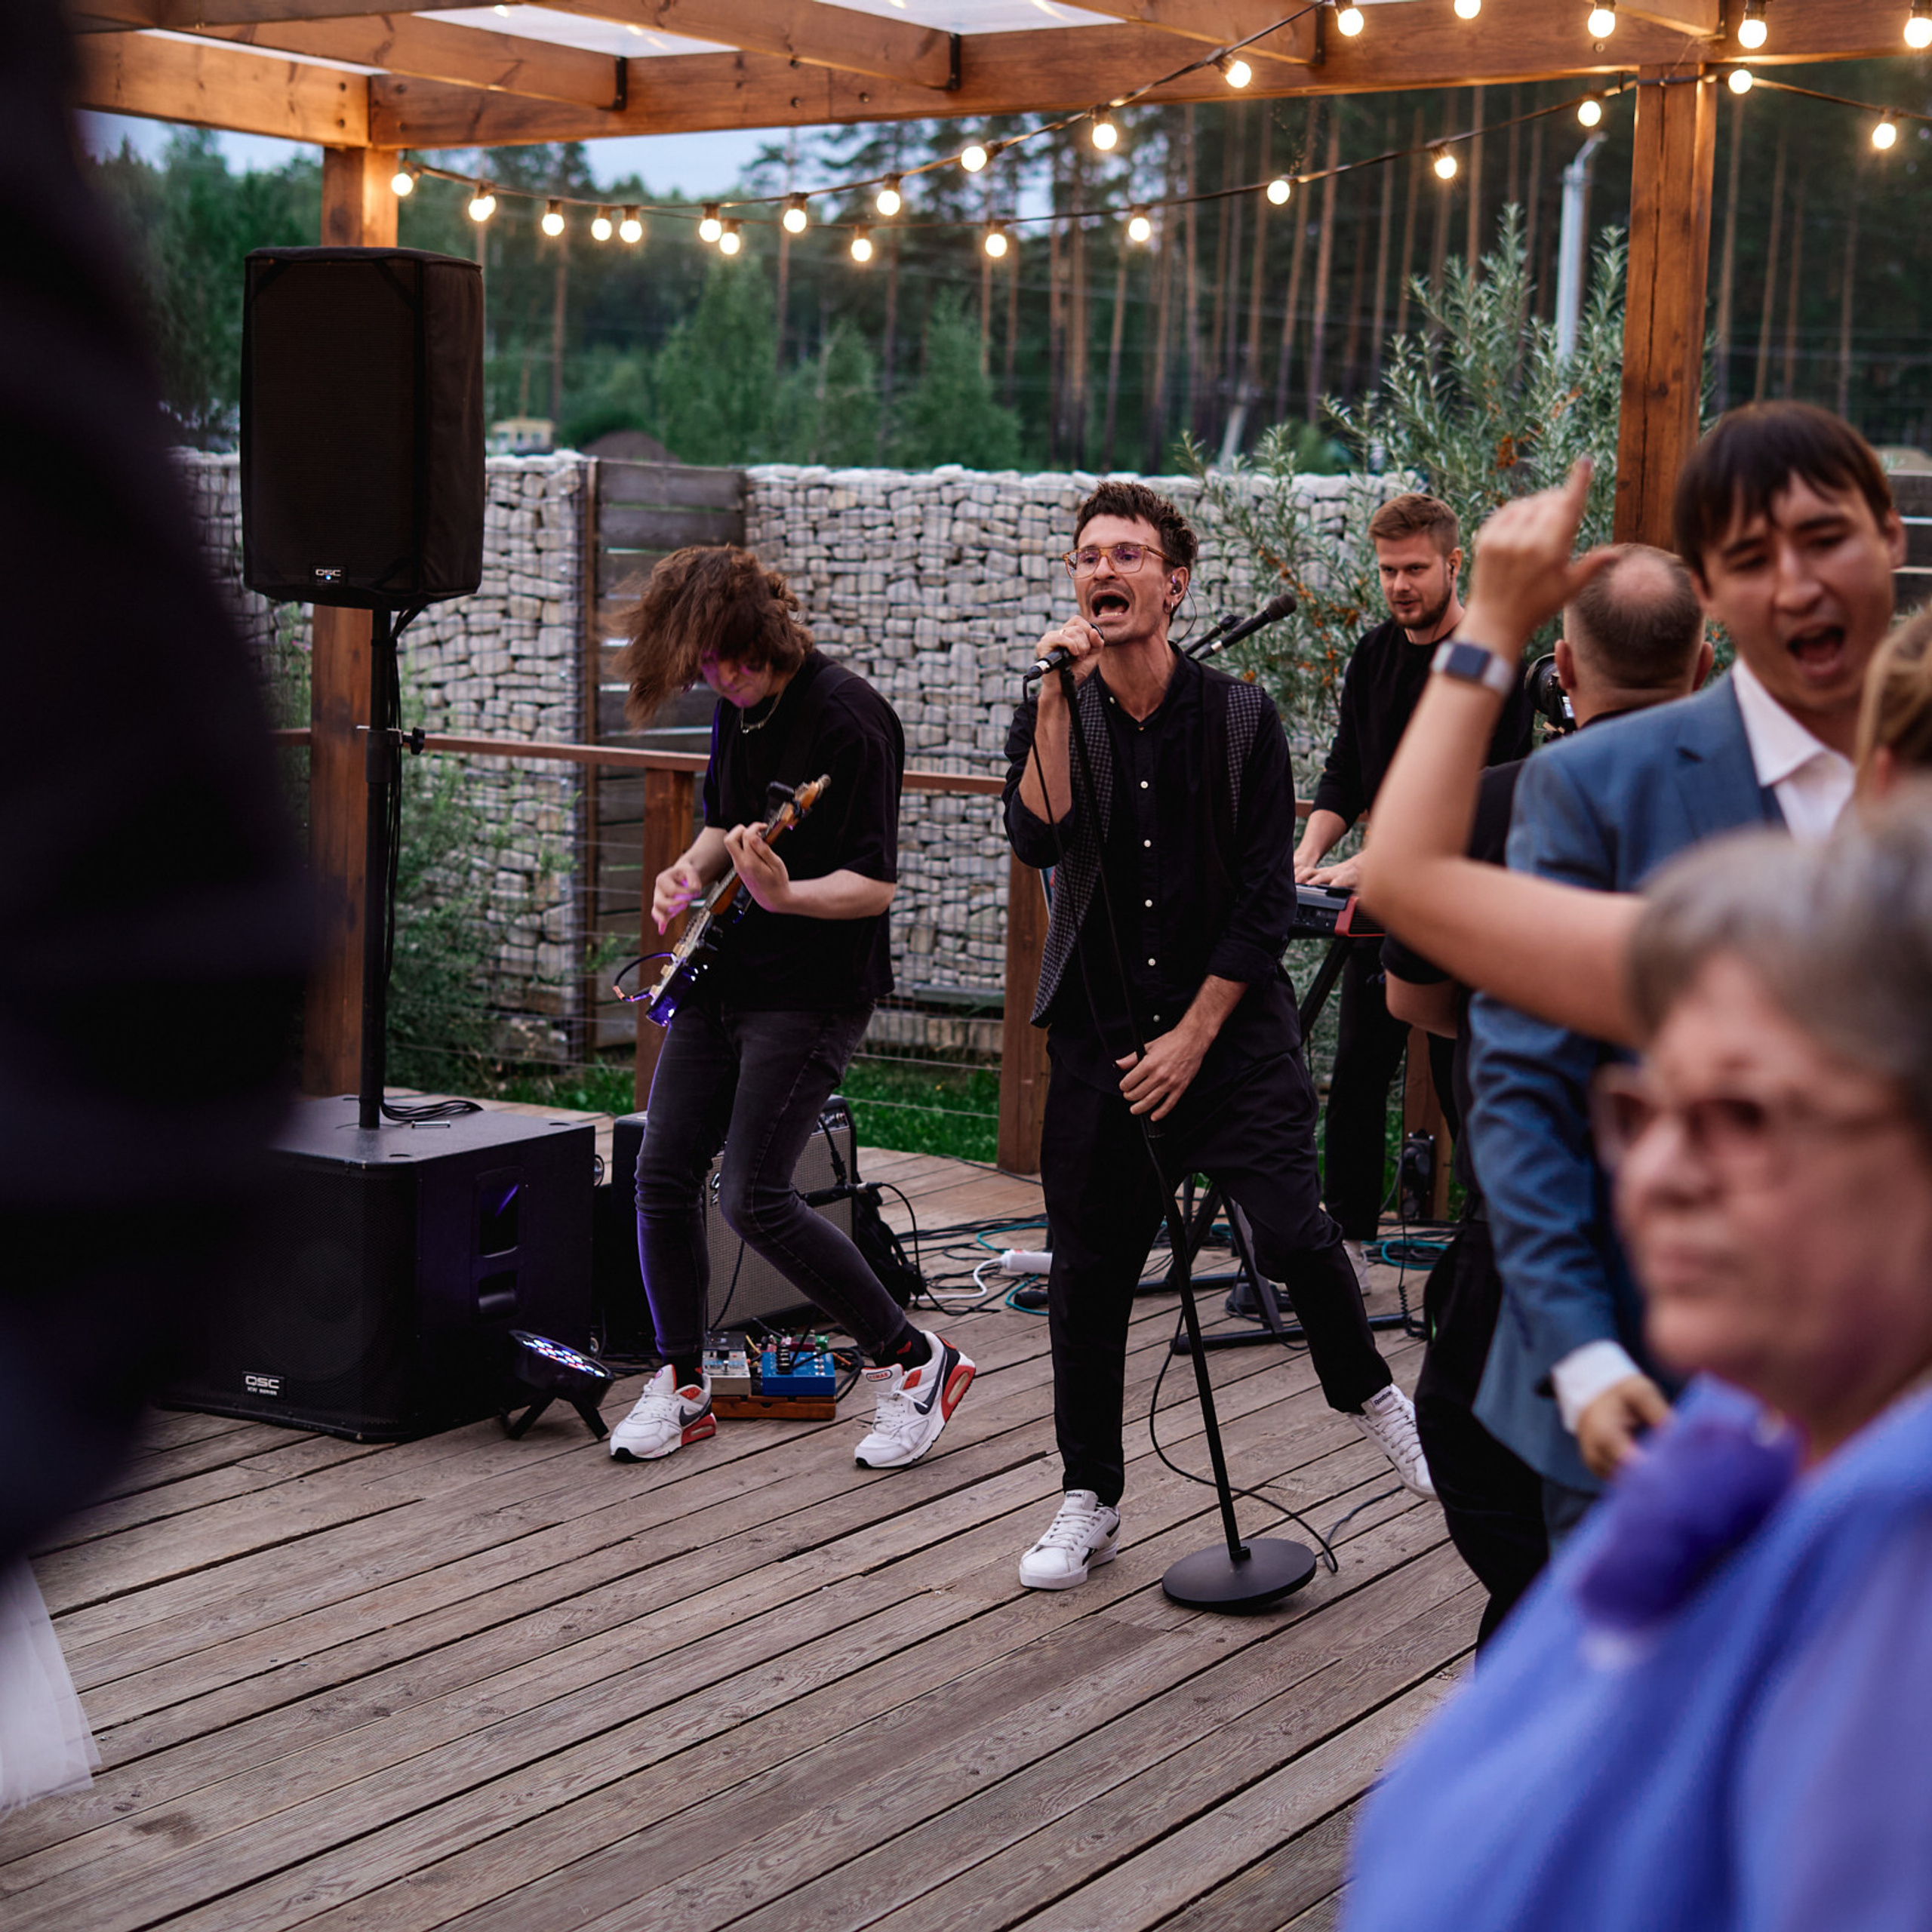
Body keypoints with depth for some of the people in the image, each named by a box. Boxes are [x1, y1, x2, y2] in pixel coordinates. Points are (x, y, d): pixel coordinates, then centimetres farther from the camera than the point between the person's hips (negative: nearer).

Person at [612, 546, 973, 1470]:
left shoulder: (848, 717, -18)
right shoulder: (738, 708, 7)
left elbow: (875, 884, -21)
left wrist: (783, 896, -38)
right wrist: (692, 871, 2)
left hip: (813, 992, -8)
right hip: (723, 975, 8)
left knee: (753, 1196, -13)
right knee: (664, 1176, 5)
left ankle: (916, 1363, 2)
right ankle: (683, 1385, 21)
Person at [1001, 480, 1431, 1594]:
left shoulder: (1239, 716, -3)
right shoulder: (1054, 718, 3)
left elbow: (1267, 897, -4)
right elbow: (1038, 841, -16)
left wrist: (1192, 1037, -9)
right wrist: (1059, 696, -20)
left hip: (1232, 1024, -2)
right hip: (1100, 1034, 2)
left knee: (1292, 1232, -13)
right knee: (1088, 1273, 4)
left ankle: (1368, 1391, 18)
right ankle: (1091, 1502, 20)